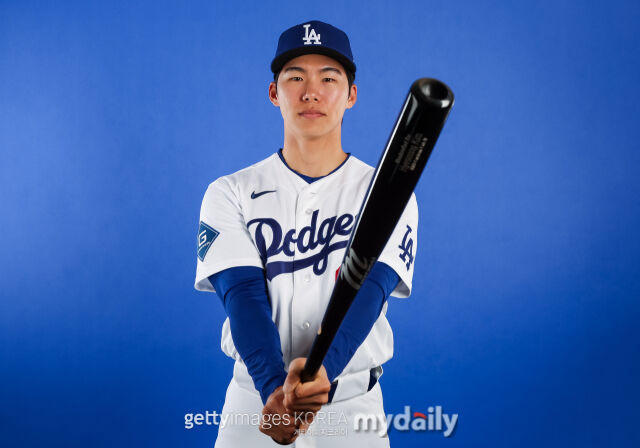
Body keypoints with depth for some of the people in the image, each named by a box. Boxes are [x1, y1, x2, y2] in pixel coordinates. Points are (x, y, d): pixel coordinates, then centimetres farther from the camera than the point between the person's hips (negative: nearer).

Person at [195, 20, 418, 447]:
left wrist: (324, 370, -35)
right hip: (253, 403, 0)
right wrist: (274, 387, -30)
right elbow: (244, 297, -14)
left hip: (354, 408, 0)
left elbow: (365, 295, -17)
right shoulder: (230, 194, -3)